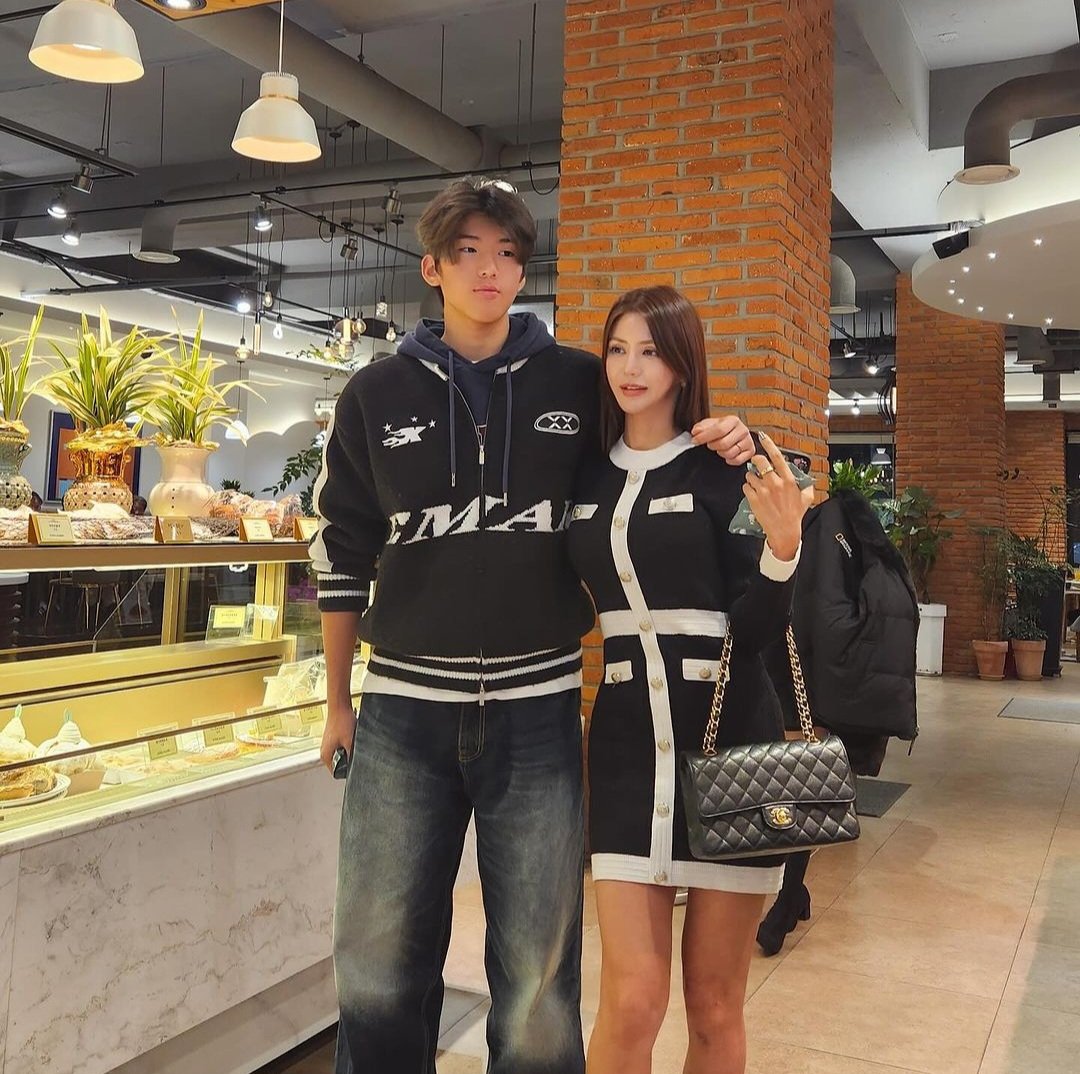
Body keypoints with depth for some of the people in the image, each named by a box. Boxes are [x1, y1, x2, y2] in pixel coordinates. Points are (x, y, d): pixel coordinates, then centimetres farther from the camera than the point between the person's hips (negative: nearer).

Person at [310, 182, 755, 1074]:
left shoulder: (580, 384, 4)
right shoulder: (378, 395, 5)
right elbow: (343, 555, 9)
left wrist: (719, 440, -6)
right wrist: (337, 702, 10)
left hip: (537, 709, 0)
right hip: (403, 709, 1)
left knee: (539, 974, 7)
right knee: (379, 960, 8)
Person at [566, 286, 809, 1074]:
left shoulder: (727, 470, -4)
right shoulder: (586, 477, 7)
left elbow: (758, 631, -10)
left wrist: (783, 545, -25)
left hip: (729, 740, -2)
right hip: (628, 744, 2)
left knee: (715, 1006, 10)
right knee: (633, 1001, -3)